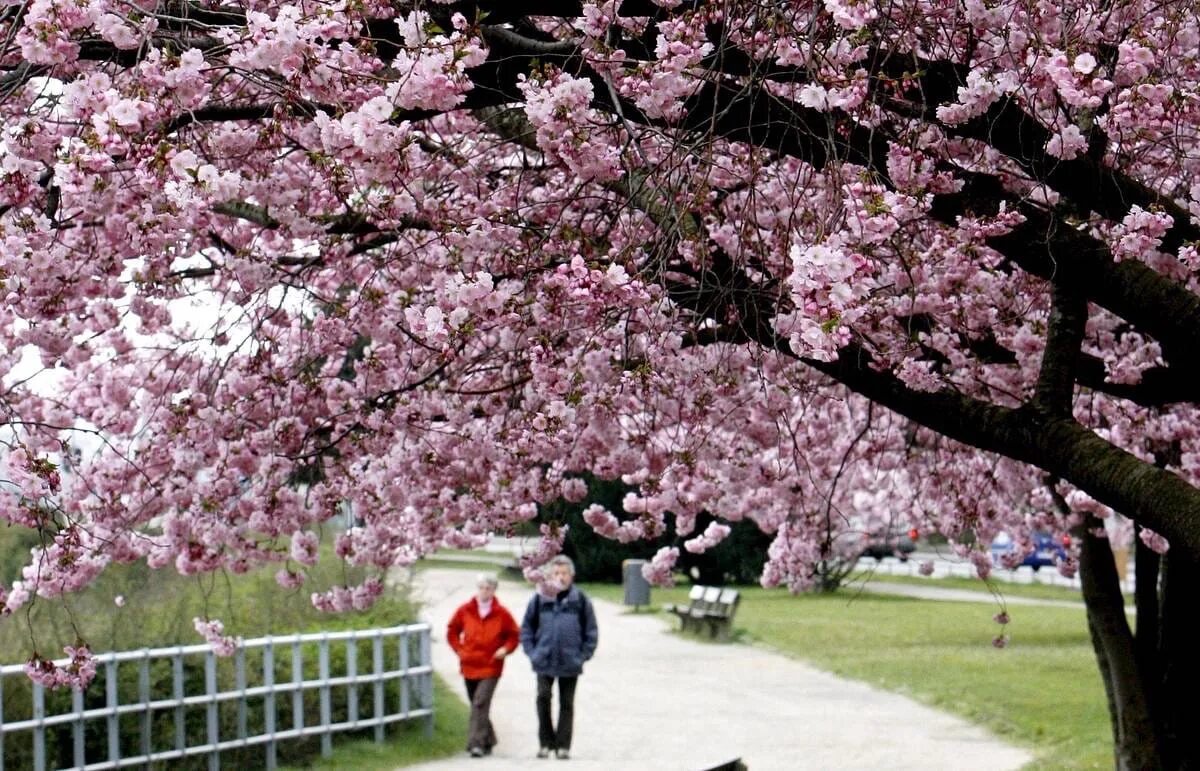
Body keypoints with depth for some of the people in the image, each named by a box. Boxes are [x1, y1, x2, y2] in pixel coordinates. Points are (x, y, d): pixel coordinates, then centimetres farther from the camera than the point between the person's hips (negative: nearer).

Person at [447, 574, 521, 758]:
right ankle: (488, 740, 28)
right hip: (469, 665, 4)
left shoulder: (501, 613, -4)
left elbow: (514, 635, 7)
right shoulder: (465, 610, 2)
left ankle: (476, 743, -19)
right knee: (477, 704, 12)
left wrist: (506, 649, -10)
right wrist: (459, 650, 4)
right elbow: (452, 631, 15)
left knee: (480, 703, -16)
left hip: (490, 666, -4)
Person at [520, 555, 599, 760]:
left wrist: (584, 655, -3)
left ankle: (563, 745, 13)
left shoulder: (581, 600, 0)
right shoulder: (540, 599, 2)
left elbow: (591, 631, 5)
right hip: (544, 661, 0)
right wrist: (532, 652, 0)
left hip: (570, 663, 0)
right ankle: (546, 742, 3)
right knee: (543, 697, -9)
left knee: (566, 703, 6)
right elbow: (527, 627, 10)